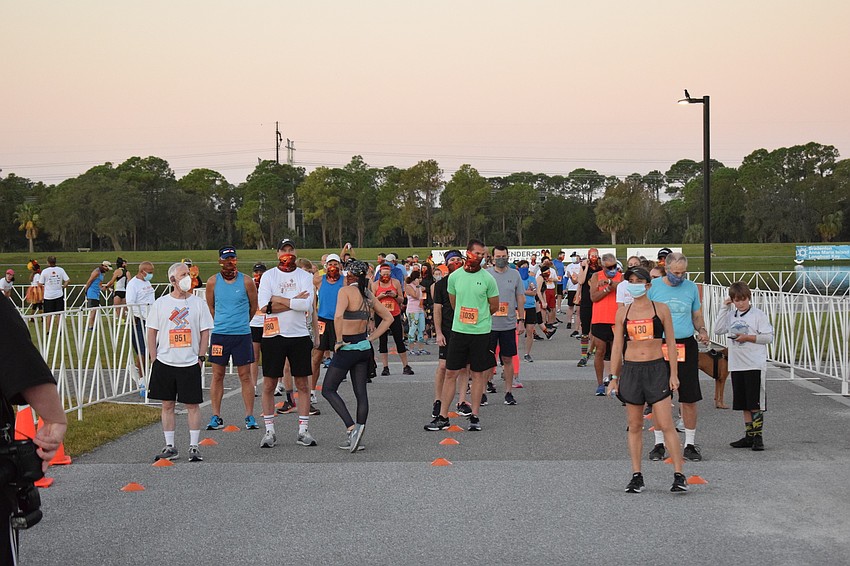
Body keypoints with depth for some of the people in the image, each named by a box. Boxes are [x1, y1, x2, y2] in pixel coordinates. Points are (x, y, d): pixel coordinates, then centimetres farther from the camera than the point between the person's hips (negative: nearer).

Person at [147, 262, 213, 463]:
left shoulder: (198, 303, 2)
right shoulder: (161, 303, 3)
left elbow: (205, 332, 5)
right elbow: (152, 332, 6)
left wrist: (201, 358, -2)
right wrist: (154, 360, 0)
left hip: (190, 363, -1)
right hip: (165, 363, 1)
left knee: (193, 404, 1)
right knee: (167, 405, 6)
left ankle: (194, 447, 9)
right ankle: (170, 447, 15)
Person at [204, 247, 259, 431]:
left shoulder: (246, 281, -1)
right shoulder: (213, 282, 3)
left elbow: (253, 306, 11)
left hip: (242, 334, -1)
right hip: (219, 334, 1)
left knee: (245, 376, 1)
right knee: (217, 375, 3)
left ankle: (250, 416, 6)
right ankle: (216, 416, 10)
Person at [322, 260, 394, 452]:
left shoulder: (346, 291, -12)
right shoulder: (368, 295, 8)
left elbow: (338, 316, -29)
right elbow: (388, 318, 16)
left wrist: (339, 341, -18)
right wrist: (371, 338, 11)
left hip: (347, 348, -7)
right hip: (364, 348, 7)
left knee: (328, 389, 3)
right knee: (361, 392, 7)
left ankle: (352, 428, -11)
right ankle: (356, 439, 10)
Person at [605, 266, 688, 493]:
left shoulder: (660, 309, 2)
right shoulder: (622, 312, 7)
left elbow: (671, 342, 4)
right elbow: (617, 346, 10)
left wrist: (674, 373, -2)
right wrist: (613, 377, 7)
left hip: (657, 368, -2)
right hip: (631, 370, 2)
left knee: (666, 425, -7)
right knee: (634, 426, 7)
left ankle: (679, 475, -3)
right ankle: (636, 476, 13)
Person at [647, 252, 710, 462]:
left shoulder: (691, 287, 7)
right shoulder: (653, 287, 0)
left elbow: (697, 316, 16)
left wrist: (702, 330, -4)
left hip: (686, 346, 2)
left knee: (690, 398, 2)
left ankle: (689, 444, 13)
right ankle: (659, 443, 17)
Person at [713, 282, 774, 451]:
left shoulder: (758, 314, -4)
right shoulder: (731, 315, 11)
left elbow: (769, 337, -8)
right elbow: (718, 329, 3)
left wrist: (748, 337, -16)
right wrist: (724, 308, 2)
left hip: (755, 365, -6)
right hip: (736, 365, 6)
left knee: (756, 404, -5)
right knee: (744, 404, 11)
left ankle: (758, 437, 1)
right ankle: (749, 436, 18)